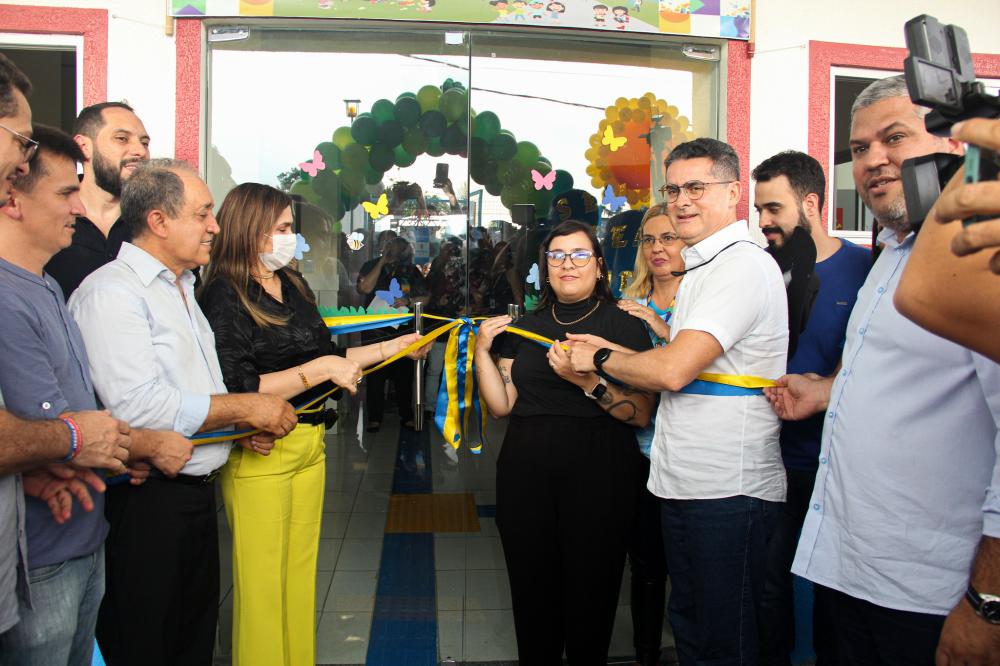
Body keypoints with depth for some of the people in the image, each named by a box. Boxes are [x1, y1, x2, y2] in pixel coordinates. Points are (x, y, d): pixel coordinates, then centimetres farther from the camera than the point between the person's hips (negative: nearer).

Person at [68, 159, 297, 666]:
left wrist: (243, 428, 4)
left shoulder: (182, 290, 16)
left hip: (197, 490, 9)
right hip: (146, 502, -9)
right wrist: (245, 407, -18)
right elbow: (139, 406, -27)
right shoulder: (111, 291, -16)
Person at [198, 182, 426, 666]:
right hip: (259, 453, -7)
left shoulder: (294, 284, 10)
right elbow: (238, 391, -20)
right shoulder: (225, 296, -13)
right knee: (262, 585, 5)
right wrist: (321, 369, -21)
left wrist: (393, 347, 14)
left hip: (310, 444, 7)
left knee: (301, 576, 18)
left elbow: (328, 355, 17)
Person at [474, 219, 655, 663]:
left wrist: (588, 381, -23)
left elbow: (641, 413, -11)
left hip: (598, 475, -3)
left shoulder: (625, 326, -2)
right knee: (532, 589, 12)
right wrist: (482, 351, -3)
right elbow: (502, 405, 7)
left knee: (590, 591, 7)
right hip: (525, 472, 4)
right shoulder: (525, 327, 12)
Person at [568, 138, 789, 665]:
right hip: (685, 482, 10)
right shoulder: (702, 268, 18)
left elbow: (673, 370, -24)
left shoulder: (743, 265, -16)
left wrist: (599, 359, -7)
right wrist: (610, 354, 9)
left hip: (729, 490, -10)